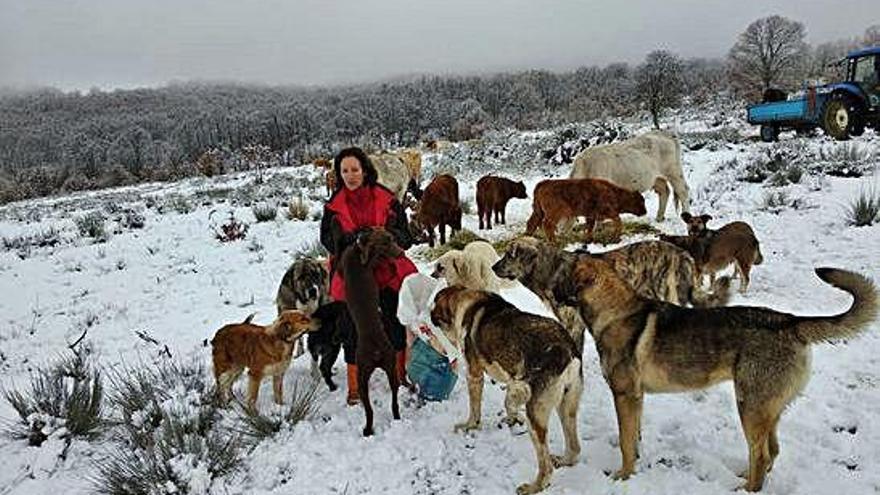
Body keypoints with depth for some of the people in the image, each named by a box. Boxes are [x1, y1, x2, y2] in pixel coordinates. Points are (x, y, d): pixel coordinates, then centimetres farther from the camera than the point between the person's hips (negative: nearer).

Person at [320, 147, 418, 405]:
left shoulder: (386, 200, -2)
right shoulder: (334, 205, 1)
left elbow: (405, 237, -2)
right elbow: (326, 239, -2)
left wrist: (385, 234, -24)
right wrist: (350, 238, -22)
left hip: (387, 272, 0)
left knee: (396, 323, 8)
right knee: (352, 328, 1)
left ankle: (401, 372, 30)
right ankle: (355, 385, 16)